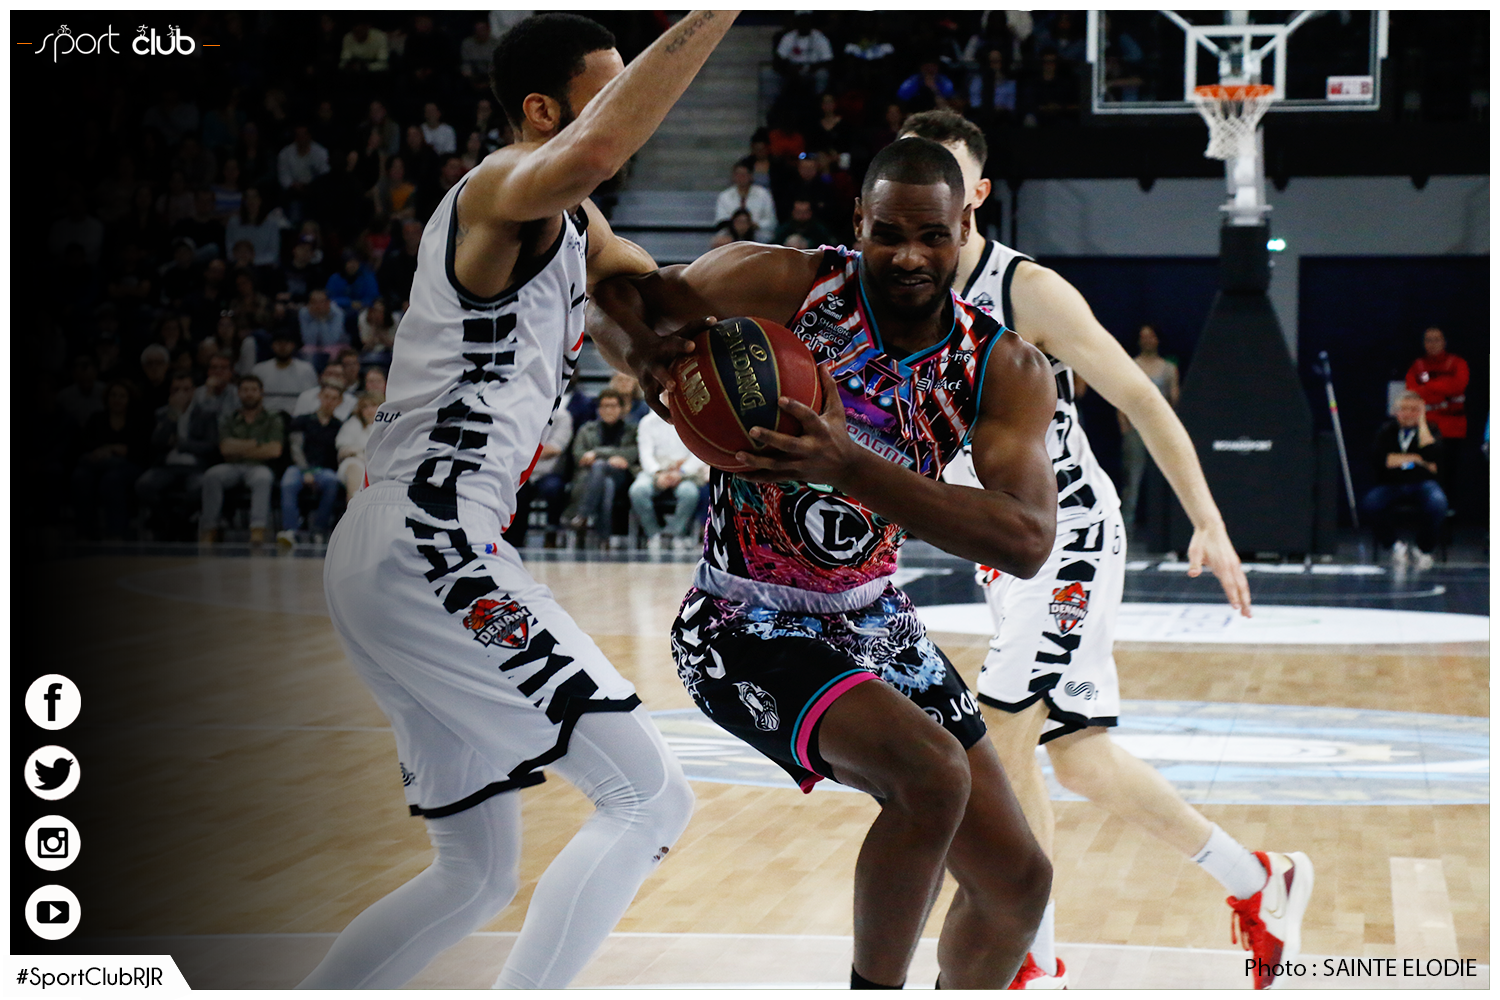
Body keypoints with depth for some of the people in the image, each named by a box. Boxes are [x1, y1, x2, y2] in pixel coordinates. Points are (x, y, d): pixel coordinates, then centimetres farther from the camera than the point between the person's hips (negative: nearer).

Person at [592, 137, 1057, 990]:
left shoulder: (1008, 370, -11)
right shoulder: (787, 286, -18)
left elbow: (1027, 541, -28)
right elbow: (609, 295, -9)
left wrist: (849, 464, -41)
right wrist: (641, 347, -36)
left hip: (873, 620, 5)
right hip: (744, 626, -5)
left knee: (1017, 879, 7)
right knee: (931, 775, -30)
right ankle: (874, 989, -5)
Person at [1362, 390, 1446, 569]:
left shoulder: (1430, 431, 9)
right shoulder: (1386, 431, 10)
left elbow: (1432, 456, -15)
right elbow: (1377, 458, -11)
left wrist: (1421, 423, -6)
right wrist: (1416, 459, -10)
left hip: (1422, 483, 0)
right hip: (1391, 485, 0)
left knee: (1437, 503, -35)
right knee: (1371, 503, -33)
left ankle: (1425, 549, -7)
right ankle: (1394, 546, -7)